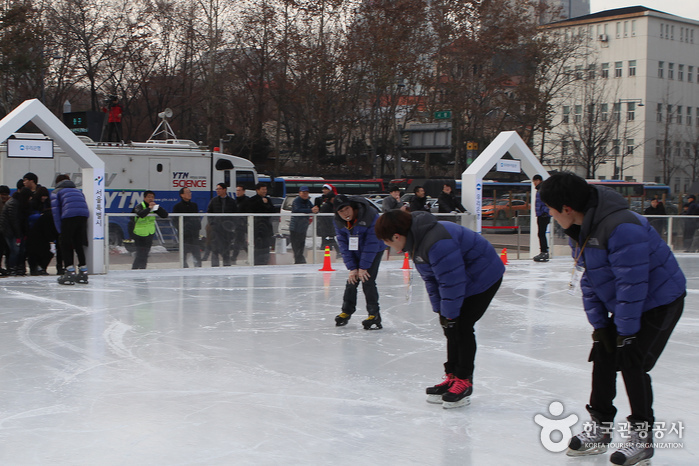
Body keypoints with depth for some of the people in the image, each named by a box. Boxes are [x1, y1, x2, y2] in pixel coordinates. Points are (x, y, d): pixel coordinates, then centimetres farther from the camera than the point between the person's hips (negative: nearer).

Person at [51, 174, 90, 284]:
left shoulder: (56, 192, 20)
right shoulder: (78, 191, 33)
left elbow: (55, 211, 9)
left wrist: (60, 231, 7)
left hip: (69, 216, -4)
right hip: (84, 215, 4)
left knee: (65, 244, 5)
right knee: (79, 244, 15)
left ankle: (69, 272, -5)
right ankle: (83, 272, 16)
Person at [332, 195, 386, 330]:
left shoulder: (371, 216, -31)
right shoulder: (338, 222, -15)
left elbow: (372, 244, -26)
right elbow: (344, 246, -8)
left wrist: (363, 267, -23)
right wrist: (352, 268, -15)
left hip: (374, 250, -5)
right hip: (355, 252, 5)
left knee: (367, 280, -15)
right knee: (352, 279, 4)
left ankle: (374, 315, -8)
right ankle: (347, 311, 21)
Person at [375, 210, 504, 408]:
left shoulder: (437, 243, -34)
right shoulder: (415, 241, -1)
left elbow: (452, 281, -29)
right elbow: (431, 278, 6)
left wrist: (449, 313, -19)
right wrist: (440, 309, 3)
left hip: (484, 277, -10)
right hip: (464, 278, 10)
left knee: (461, 326, -11)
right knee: (450, 327, 8)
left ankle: (463, 381, -1)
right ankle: (452, 376, 16)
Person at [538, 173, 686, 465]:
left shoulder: (622, 228, -33)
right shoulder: (579, 229, -1)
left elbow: (632, 283, -30)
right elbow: (588, 279, 4)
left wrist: (626, 329, -23)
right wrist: (599, 323, 1)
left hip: (660, 302, -9)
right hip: (624, 305, 9)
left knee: (632, 362, -12)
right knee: (602, 356, 4)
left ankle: (642, 437, 3)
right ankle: (600, 430, 15)